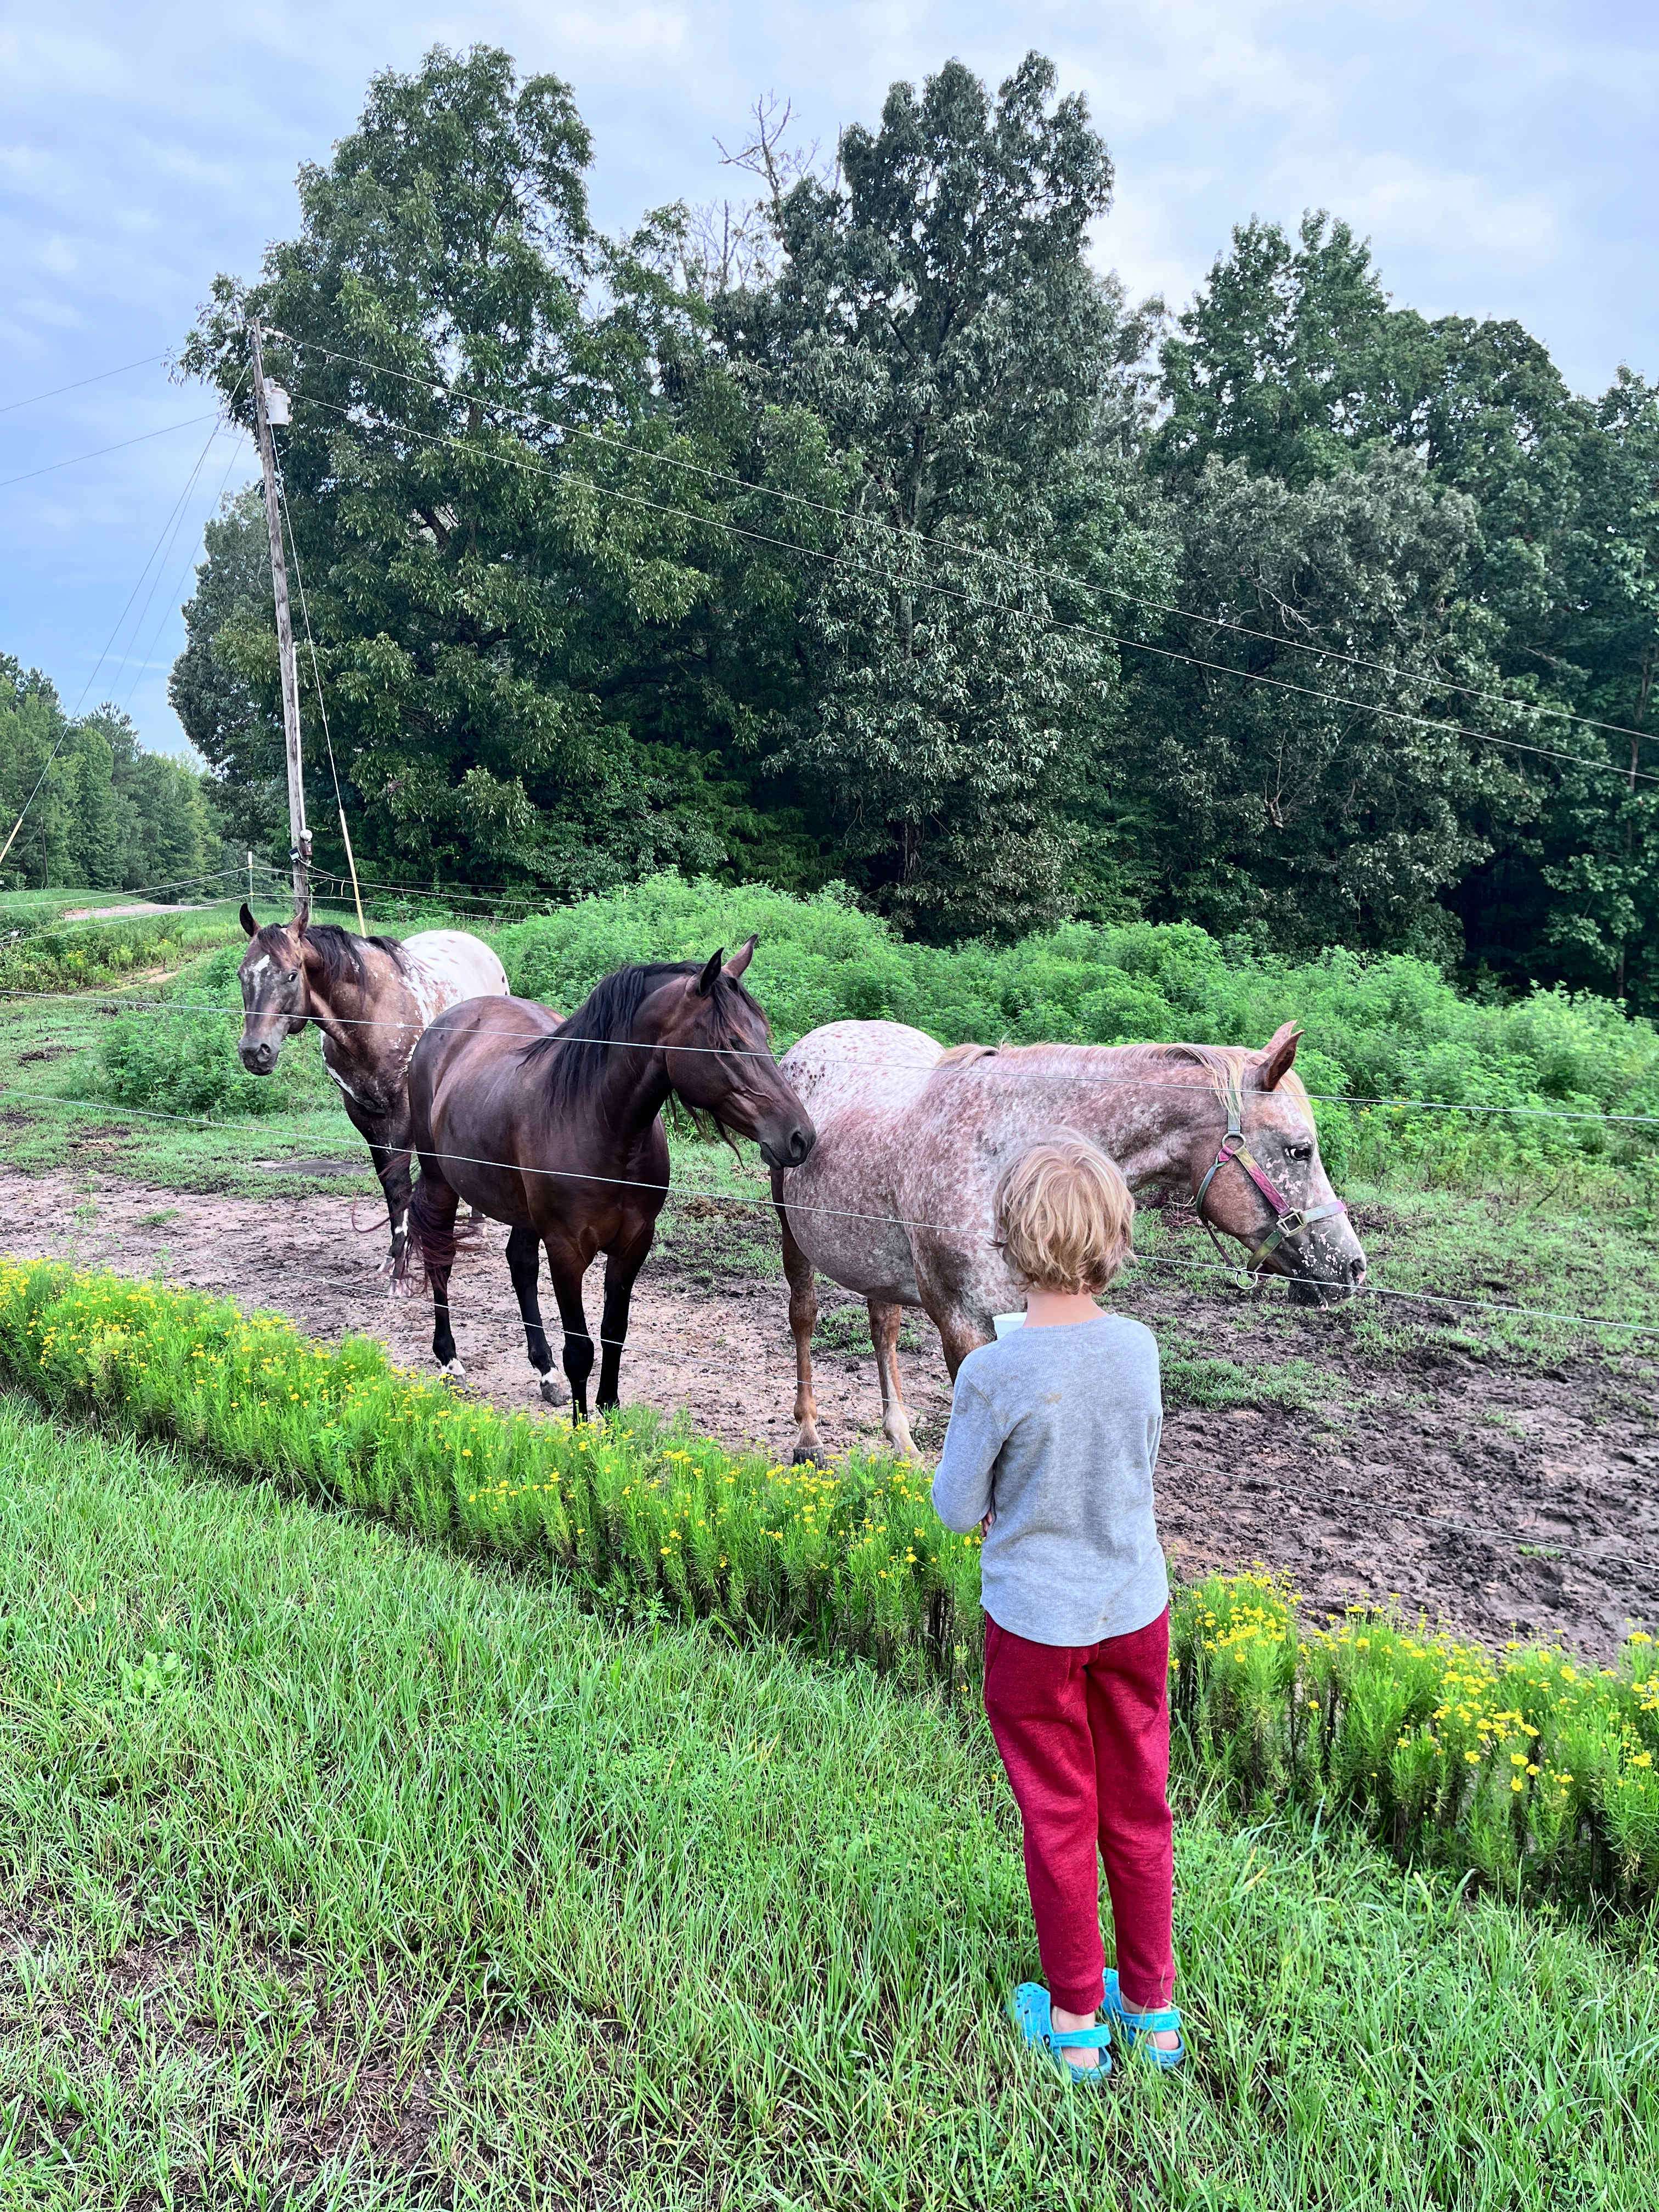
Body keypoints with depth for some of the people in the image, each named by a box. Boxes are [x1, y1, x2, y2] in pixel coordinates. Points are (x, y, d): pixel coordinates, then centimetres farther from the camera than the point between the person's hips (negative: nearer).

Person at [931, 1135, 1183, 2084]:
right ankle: (1154, 2007, 37)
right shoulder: (1140, 1347, -11)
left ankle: (1076, 2022, 32)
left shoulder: (994, 1374, -24)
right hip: (1135, 1608, 4)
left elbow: (957, 1509, -12)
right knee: (1140, 1812, 20)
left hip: (1035, 1623, -3)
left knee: (1059, 1820, 15)